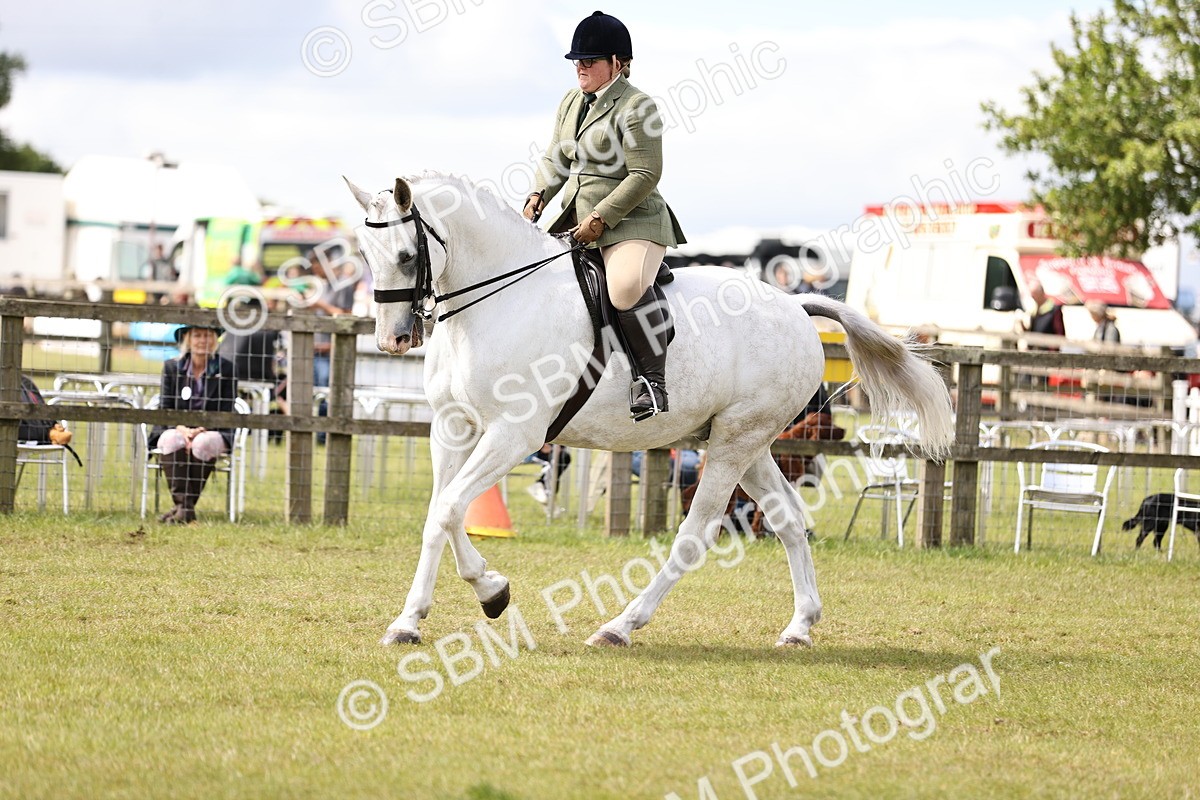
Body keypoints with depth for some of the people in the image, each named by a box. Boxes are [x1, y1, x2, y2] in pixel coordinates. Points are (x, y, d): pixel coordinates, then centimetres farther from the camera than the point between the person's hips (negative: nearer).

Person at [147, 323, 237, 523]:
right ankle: (183, 506, -38)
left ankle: (185, 506, -29)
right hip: (176, 428, 1)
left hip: (211, 431, -1)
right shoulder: (171, 367, 4)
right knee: (172, 440, -35)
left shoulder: (226, 369, 0)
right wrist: (182, 429, -20)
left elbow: (225, 413, -3)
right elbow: (165, 409, 1)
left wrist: (201, 430, -19)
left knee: (203, 443, -36)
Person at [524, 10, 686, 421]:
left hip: (631, 222, -9)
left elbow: (645, 175, -17)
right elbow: (556, 160, 19)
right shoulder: (571, 102, 14)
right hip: (576, 219, 9)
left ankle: (652, 381, -28)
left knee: (627, 286, -36)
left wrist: (601, 218, -21)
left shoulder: (635, 107, -12)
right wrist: (538, 195, -1)